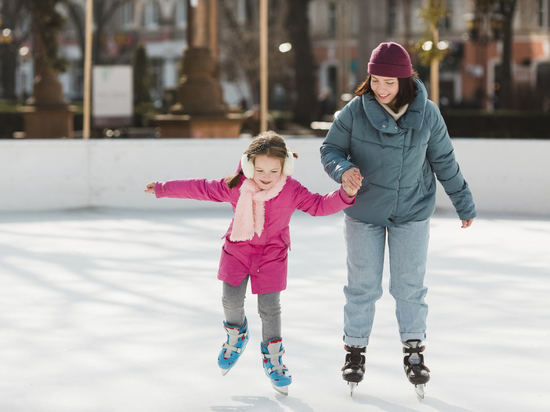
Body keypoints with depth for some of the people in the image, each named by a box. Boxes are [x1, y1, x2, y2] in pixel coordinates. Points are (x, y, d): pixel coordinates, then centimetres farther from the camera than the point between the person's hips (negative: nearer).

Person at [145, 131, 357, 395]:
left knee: (269, 307, -2)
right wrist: (163, 189, 3)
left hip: (272, 254, -1)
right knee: (231, 299, -6)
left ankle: (273, 358, 17)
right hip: (238, 248, 1)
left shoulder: (292, 191, -19)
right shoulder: (235, 187, -16)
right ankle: (236, 336, 28)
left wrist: (345, 195, -33)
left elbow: (319, 205, -15)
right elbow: (200, 189, -5)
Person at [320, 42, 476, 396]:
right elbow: (330, 149, -4)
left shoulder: (427, 114, -12)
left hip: (412, 212, 0)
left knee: (410, 285, 7)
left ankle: (414, 350, 22)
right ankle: (355, 350, 23)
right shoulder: (355, 111, -16)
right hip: (364, 212, 0)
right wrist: (343, 169, -27)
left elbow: (444, 161, 1)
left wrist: (464, 203, 9)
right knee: (363, 286, 8)